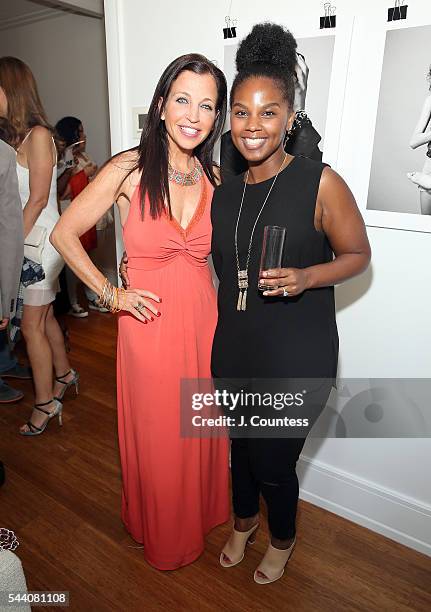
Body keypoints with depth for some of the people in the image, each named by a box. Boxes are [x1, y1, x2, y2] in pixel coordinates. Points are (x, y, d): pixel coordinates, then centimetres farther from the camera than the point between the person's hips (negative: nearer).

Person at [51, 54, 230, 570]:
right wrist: (111, 295, -8)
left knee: (200, 428, 19)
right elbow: (64, 234, -4)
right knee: (156, 436, 15)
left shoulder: (215, 178, 2)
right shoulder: (129, 169, -10)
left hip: (203, 320, 4)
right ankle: (160, 532, 46)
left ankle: (199, 514, 50)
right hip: (149, 324, -3)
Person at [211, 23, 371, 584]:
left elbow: (357, 254, -5)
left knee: (273, 460, 12)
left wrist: (304, 276, -22)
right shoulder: (223, 187, 3)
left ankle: (282, 539, 47)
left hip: (295, 359, -4)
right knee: (240, 446, 22)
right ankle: (244, 520, 55)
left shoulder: (320, 183, -13)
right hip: (233, 350, 5)